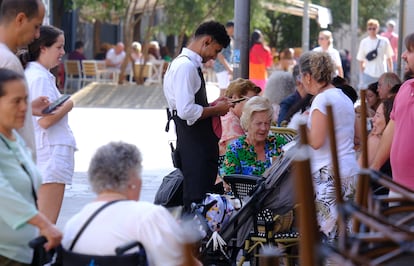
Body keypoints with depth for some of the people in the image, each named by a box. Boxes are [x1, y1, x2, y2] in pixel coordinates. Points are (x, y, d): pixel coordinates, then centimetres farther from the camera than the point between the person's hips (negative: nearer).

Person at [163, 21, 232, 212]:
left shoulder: (190, 65, 16)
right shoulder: (186, 66, -16)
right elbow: (186, 111, -24)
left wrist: (212, 106, 12)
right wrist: (215, 110, -11)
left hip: (200, 144, 10)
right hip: (193, 146, -10)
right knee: (196, 201, -8)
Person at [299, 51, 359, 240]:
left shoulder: (322, 99, -12)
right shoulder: (344, 98, 15)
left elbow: (316, 142, -19)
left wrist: (303, 124, -1)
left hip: (329, 175, -9)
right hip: (351, 172, 9)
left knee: (329, 233, -8)